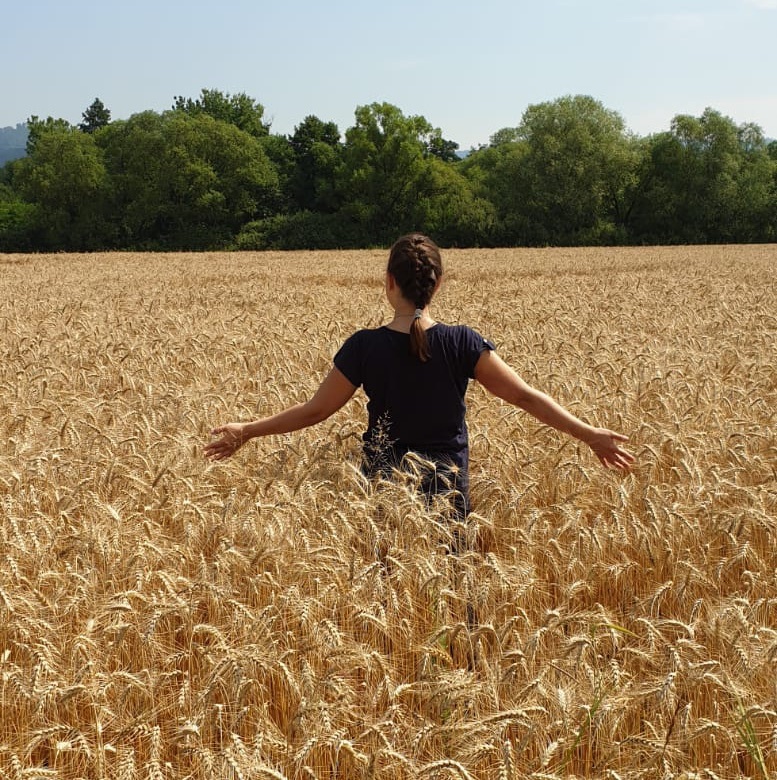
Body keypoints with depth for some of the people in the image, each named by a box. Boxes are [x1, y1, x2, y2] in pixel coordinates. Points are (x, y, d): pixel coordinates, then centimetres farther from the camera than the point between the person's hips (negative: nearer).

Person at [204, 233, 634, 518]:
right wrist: (590, 434, -3)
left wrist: (247, 431, 7)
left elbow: (315, 410, -4)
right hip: (447, 491, 0)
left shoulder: (364, 348, -9)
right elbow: (525, 397, -9)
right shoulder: (462, 343, -9)